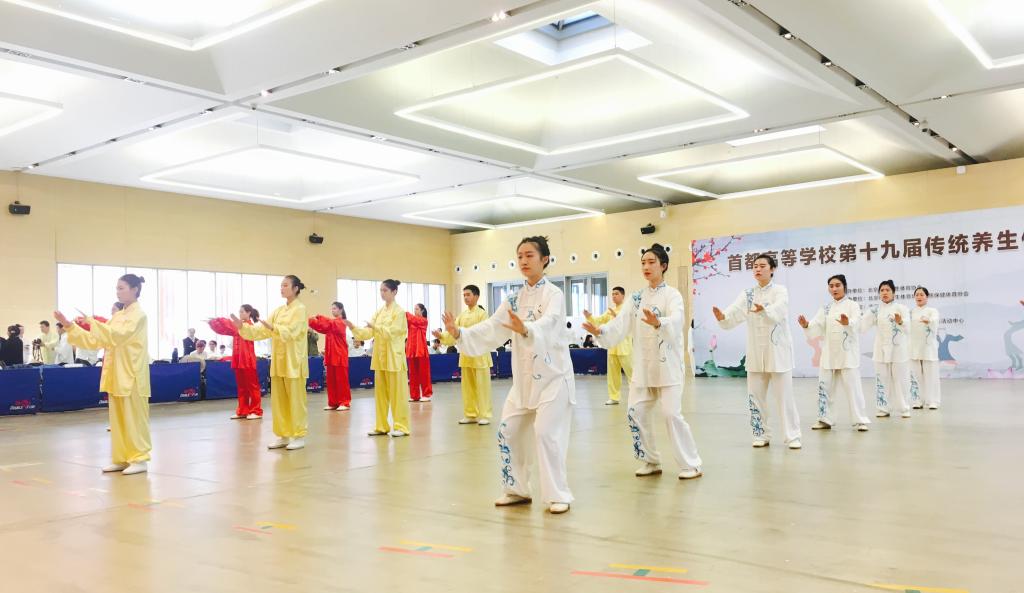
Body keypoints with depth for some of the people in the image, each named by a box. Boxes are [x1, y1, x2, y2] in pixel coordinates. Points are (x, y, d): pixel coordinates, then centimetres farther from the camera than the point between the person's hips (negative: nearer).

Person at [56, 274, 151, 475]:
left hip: (131, 375, -8)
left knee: (134, 418, -4)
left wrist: (93, 322, -21)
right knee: (118, 418, 10)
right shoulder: (118, 316, 16)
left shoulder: (138, 315, -8)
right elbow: (95, 340, 12)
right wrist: (69, 326, 5)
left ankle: (140, 459, 2)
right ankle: (121, 459, 17)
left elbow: (117, 336, -23)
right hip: (117, 375, 8)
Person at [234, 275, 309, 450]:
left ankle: (299, 436, 6)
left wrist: (273, 328, -35)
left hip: (293, 362, -7)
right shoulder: (278, 310, 15)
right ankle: (283, 436, 17)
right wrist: (243, 327, -4)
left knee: (295, 400, -2)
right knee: (278, 401, 9)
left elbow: (290, 332, -19)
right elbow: (263, 331, 8)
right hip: (278, 361, 7)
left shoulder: (300, 309, -7)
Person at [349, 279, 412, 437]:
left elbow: (392, 333, -16)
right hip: (380, 357, 7)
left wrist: (375, 327, -26)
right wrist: (354, 328, -9)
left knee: (397, 392, -2)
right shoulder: (379, 312, 12)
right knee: (380, 392, 9)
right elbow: (368, 333, 6)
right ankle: (381, 426, 17)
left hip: (394, 357, -7)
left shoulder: (399, 312, -7)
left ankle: (401, 426, 5)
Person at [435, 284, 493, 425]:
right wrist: (441, 336, -13)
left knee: (482, 386, -3)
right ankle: (470, 414, 20)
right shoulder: (462, 315, 11)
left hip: (479, 355, -6)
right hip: (465, 355, 6)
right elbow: (454, 333, 4)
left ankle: (484, 415, 4)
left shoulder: (482, 313, -6)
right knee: (468, 387, 11)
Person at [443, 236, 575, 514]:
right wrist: (460, 333, -15)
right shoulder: (514, 299, 8)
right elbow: (492, 329, 1)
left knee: (546, 433, -12)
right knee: (508, 432, 8)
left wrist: (525, 330, -53)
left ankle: (558, 495, 3)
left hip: (553, 376, -7)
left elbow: (548, 323, -32)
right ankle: (518, 490, 24)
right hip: (524, 377, 7)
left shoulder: (553, 294, -12)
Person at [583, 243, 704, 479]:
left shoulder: (672, 294, -8)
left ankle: (692, 464, 6)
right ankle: (651, 461, 22)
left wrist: (658, 323, -49)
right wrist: (600, 331, -18)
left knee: (671, 414, -9)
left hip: (667, 365, -6)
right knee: (635, 412, 5)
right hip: (643, 366, 6)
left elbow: (676, 321, -28)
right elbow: (623, 323, 0)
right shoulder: (638, 297, 10)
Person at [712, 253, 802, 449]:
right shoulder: (747, 294, 7)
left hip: (777, 352, -4)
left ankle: (793, 436, 7)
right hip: (756, 353, 4)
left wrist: (763, 309, -50)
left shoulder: (780, 291, -5)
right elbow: (734, 313, -9)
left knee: (784, 396, -2)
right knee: (756, 396, 7)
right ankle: (762, 435, 20)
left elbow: (777, 311, -27)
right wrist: (722, 316, -32)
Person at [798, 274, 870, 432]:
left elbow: (855, 324, -22)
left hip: (848, 354, -5)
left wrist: (847, 323, -46)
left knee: (853, 387, -4)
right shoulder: (826, 309, 11)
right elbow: (816, 327, 0)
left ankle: (860, 420, 4)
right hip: (829, 354, 5)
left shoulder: (852, 306, -3)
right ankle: (825, 419, 18)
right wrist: (806, 325, -23)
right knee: (824, 386, 8)